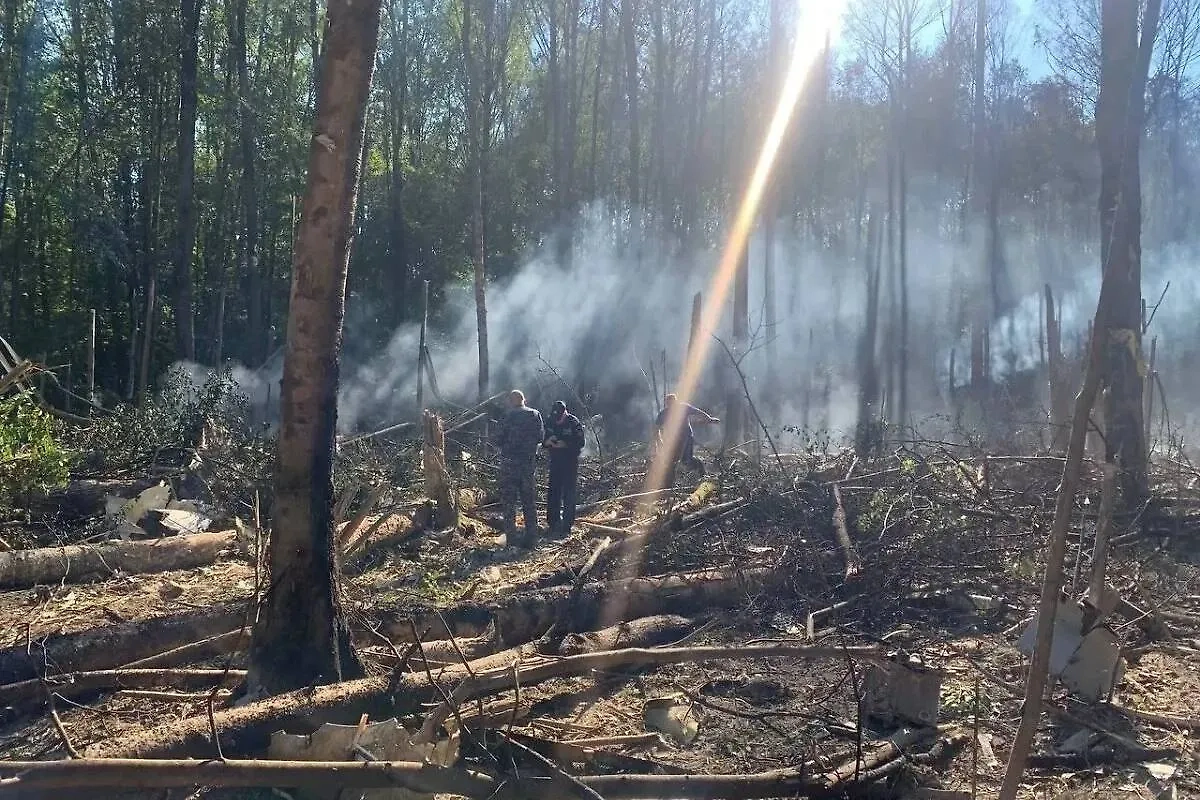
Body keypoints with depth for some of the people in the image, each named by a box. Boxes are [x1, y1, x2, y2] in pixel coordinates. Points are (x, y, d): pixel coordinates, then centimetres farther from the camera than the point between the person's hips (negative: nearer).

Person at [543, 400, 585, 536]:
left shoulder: (574, 423, -11)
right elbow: (542, 441, 8)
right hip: (555, 462, 5)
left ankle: (566, 526, 2)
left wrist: (565, 444, -24)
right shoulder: (550, 423, 2)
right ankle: (553, 523, 14)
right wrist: (548, 441, -14)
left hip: (571, 463, -4)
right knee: (553, 493, 5)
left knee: (569, 494, -2)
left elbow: (580, 443, -13)